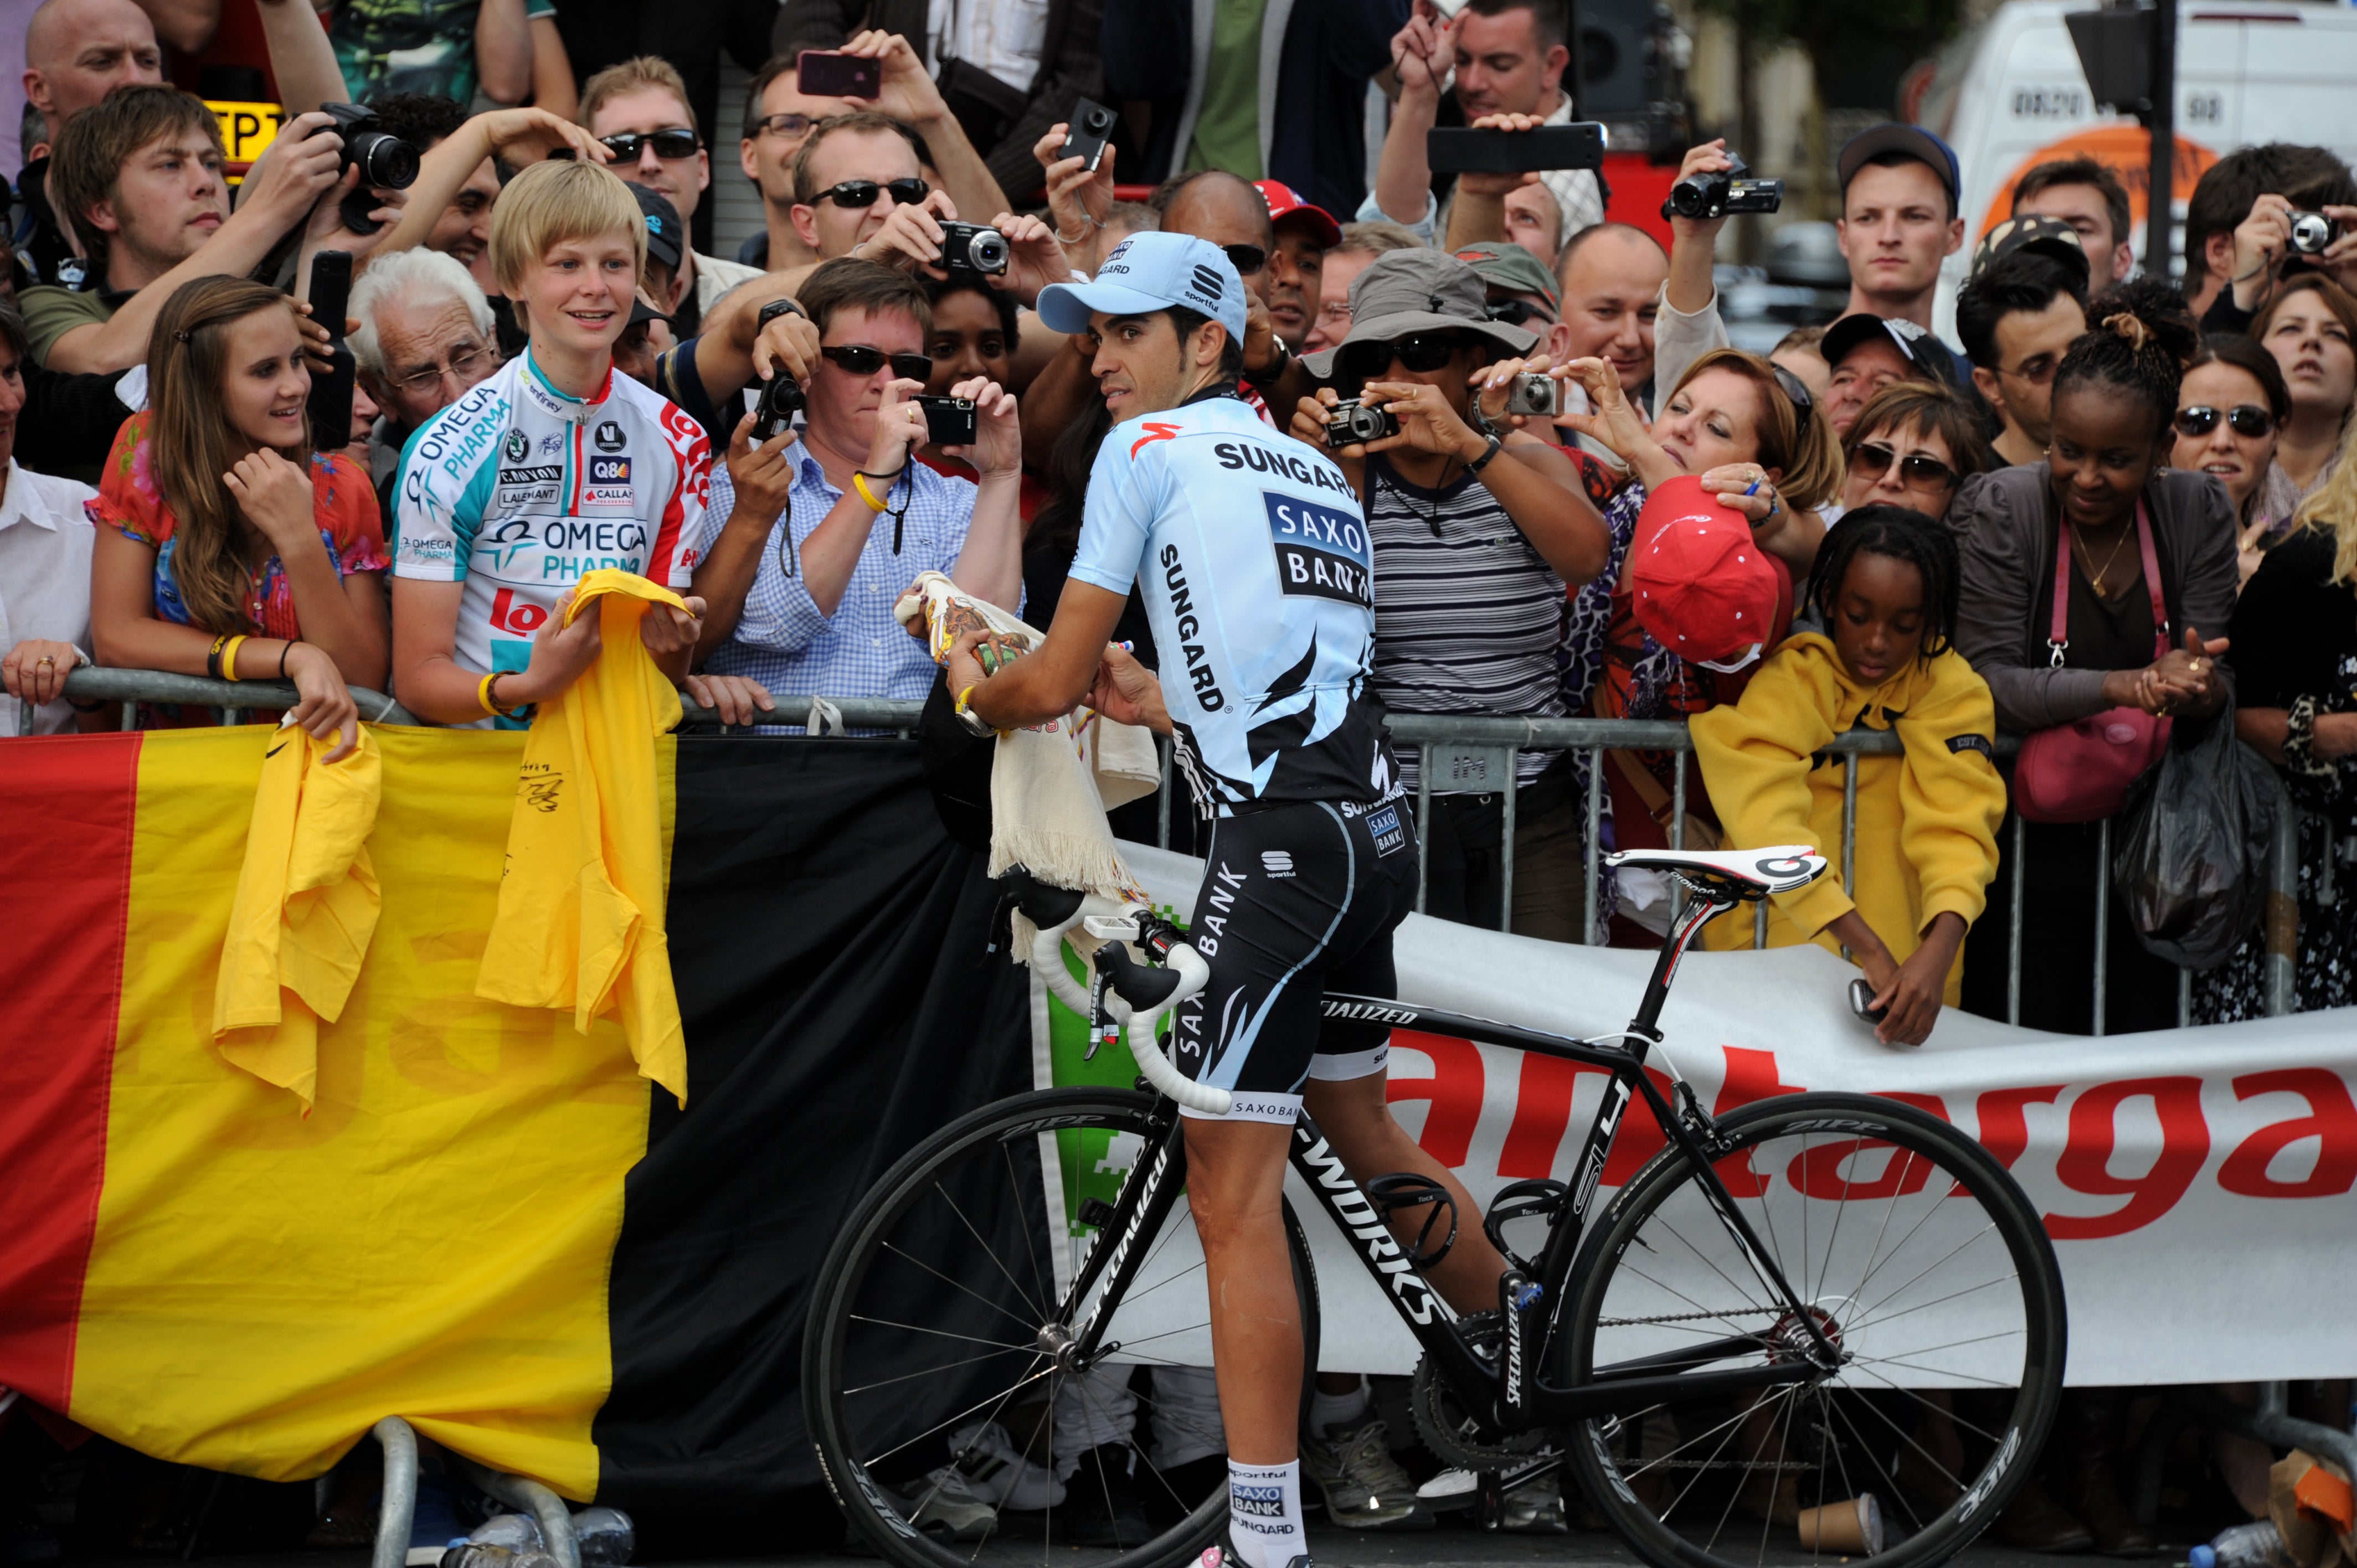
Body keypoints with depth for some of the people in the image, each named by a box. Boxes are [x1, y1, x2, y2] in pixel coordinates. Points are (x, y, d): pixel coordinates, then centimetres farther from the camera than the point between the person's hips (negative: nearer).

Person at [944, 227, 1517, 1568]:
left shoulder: (1149, 449, 0)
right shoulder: (1321, 473, 22)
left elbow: (1052, 683, -1)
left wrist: (972, 687, 19)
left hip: (1283, 845, -8)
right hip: (1373, 826, 8)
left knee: (1234, 1192, -8)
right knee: (1357, 1124, 27)